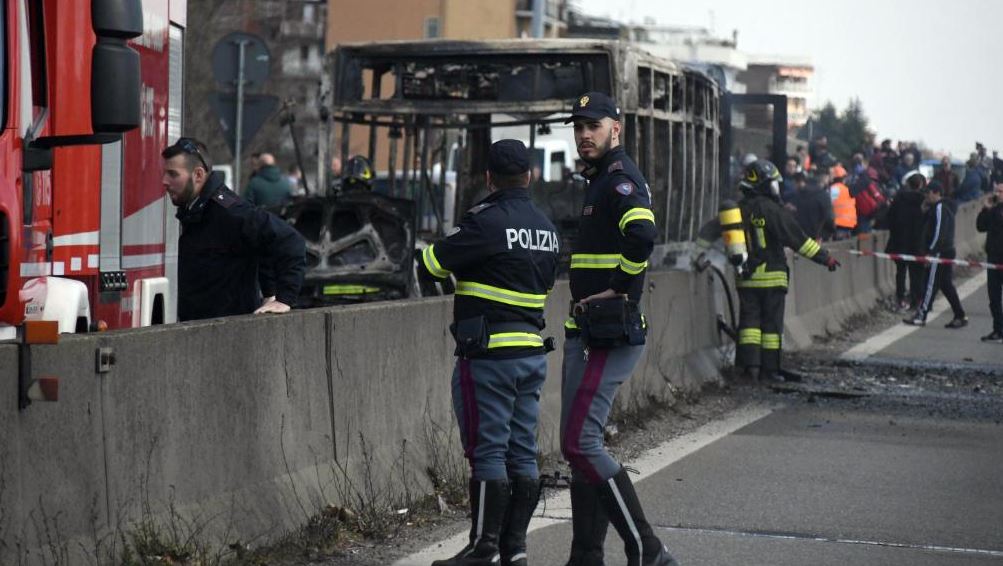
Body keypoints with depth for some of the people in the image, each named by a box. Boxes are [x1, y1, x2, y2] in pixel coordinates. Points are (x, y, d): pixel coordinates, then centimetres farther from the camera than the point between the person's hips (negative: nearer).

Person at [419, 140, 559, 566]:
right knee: (522, 453, 9)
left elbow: (431, 263, -12)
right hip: (532, 351, 8)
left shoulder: (487, 222, -14)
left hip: (490, 355, -8)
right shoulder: (546, 228, 11)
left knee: (487, 451, -4)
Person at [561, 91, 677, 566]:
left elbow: (642, 234, -32)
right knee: (581, 443, 12)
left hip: (609, 333, -11)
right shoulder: (601, 180, 19)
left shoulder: (620, 179, -12)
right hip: (586, 331, 11)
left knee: (580, 442, -14)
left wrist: (620, 289, -20)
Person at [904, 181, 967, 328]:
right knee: (947, 285, 12)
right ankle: (960, 317, 13)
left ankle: (921, 316, -4)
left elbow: (939, 232, -21)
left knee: (931, 284, -7)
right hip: (947, 251, 10)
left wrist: (931, 252, -23)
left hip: (939, 253, -10)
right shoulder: (938, 207, 17)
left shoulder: (939, 208, -14)